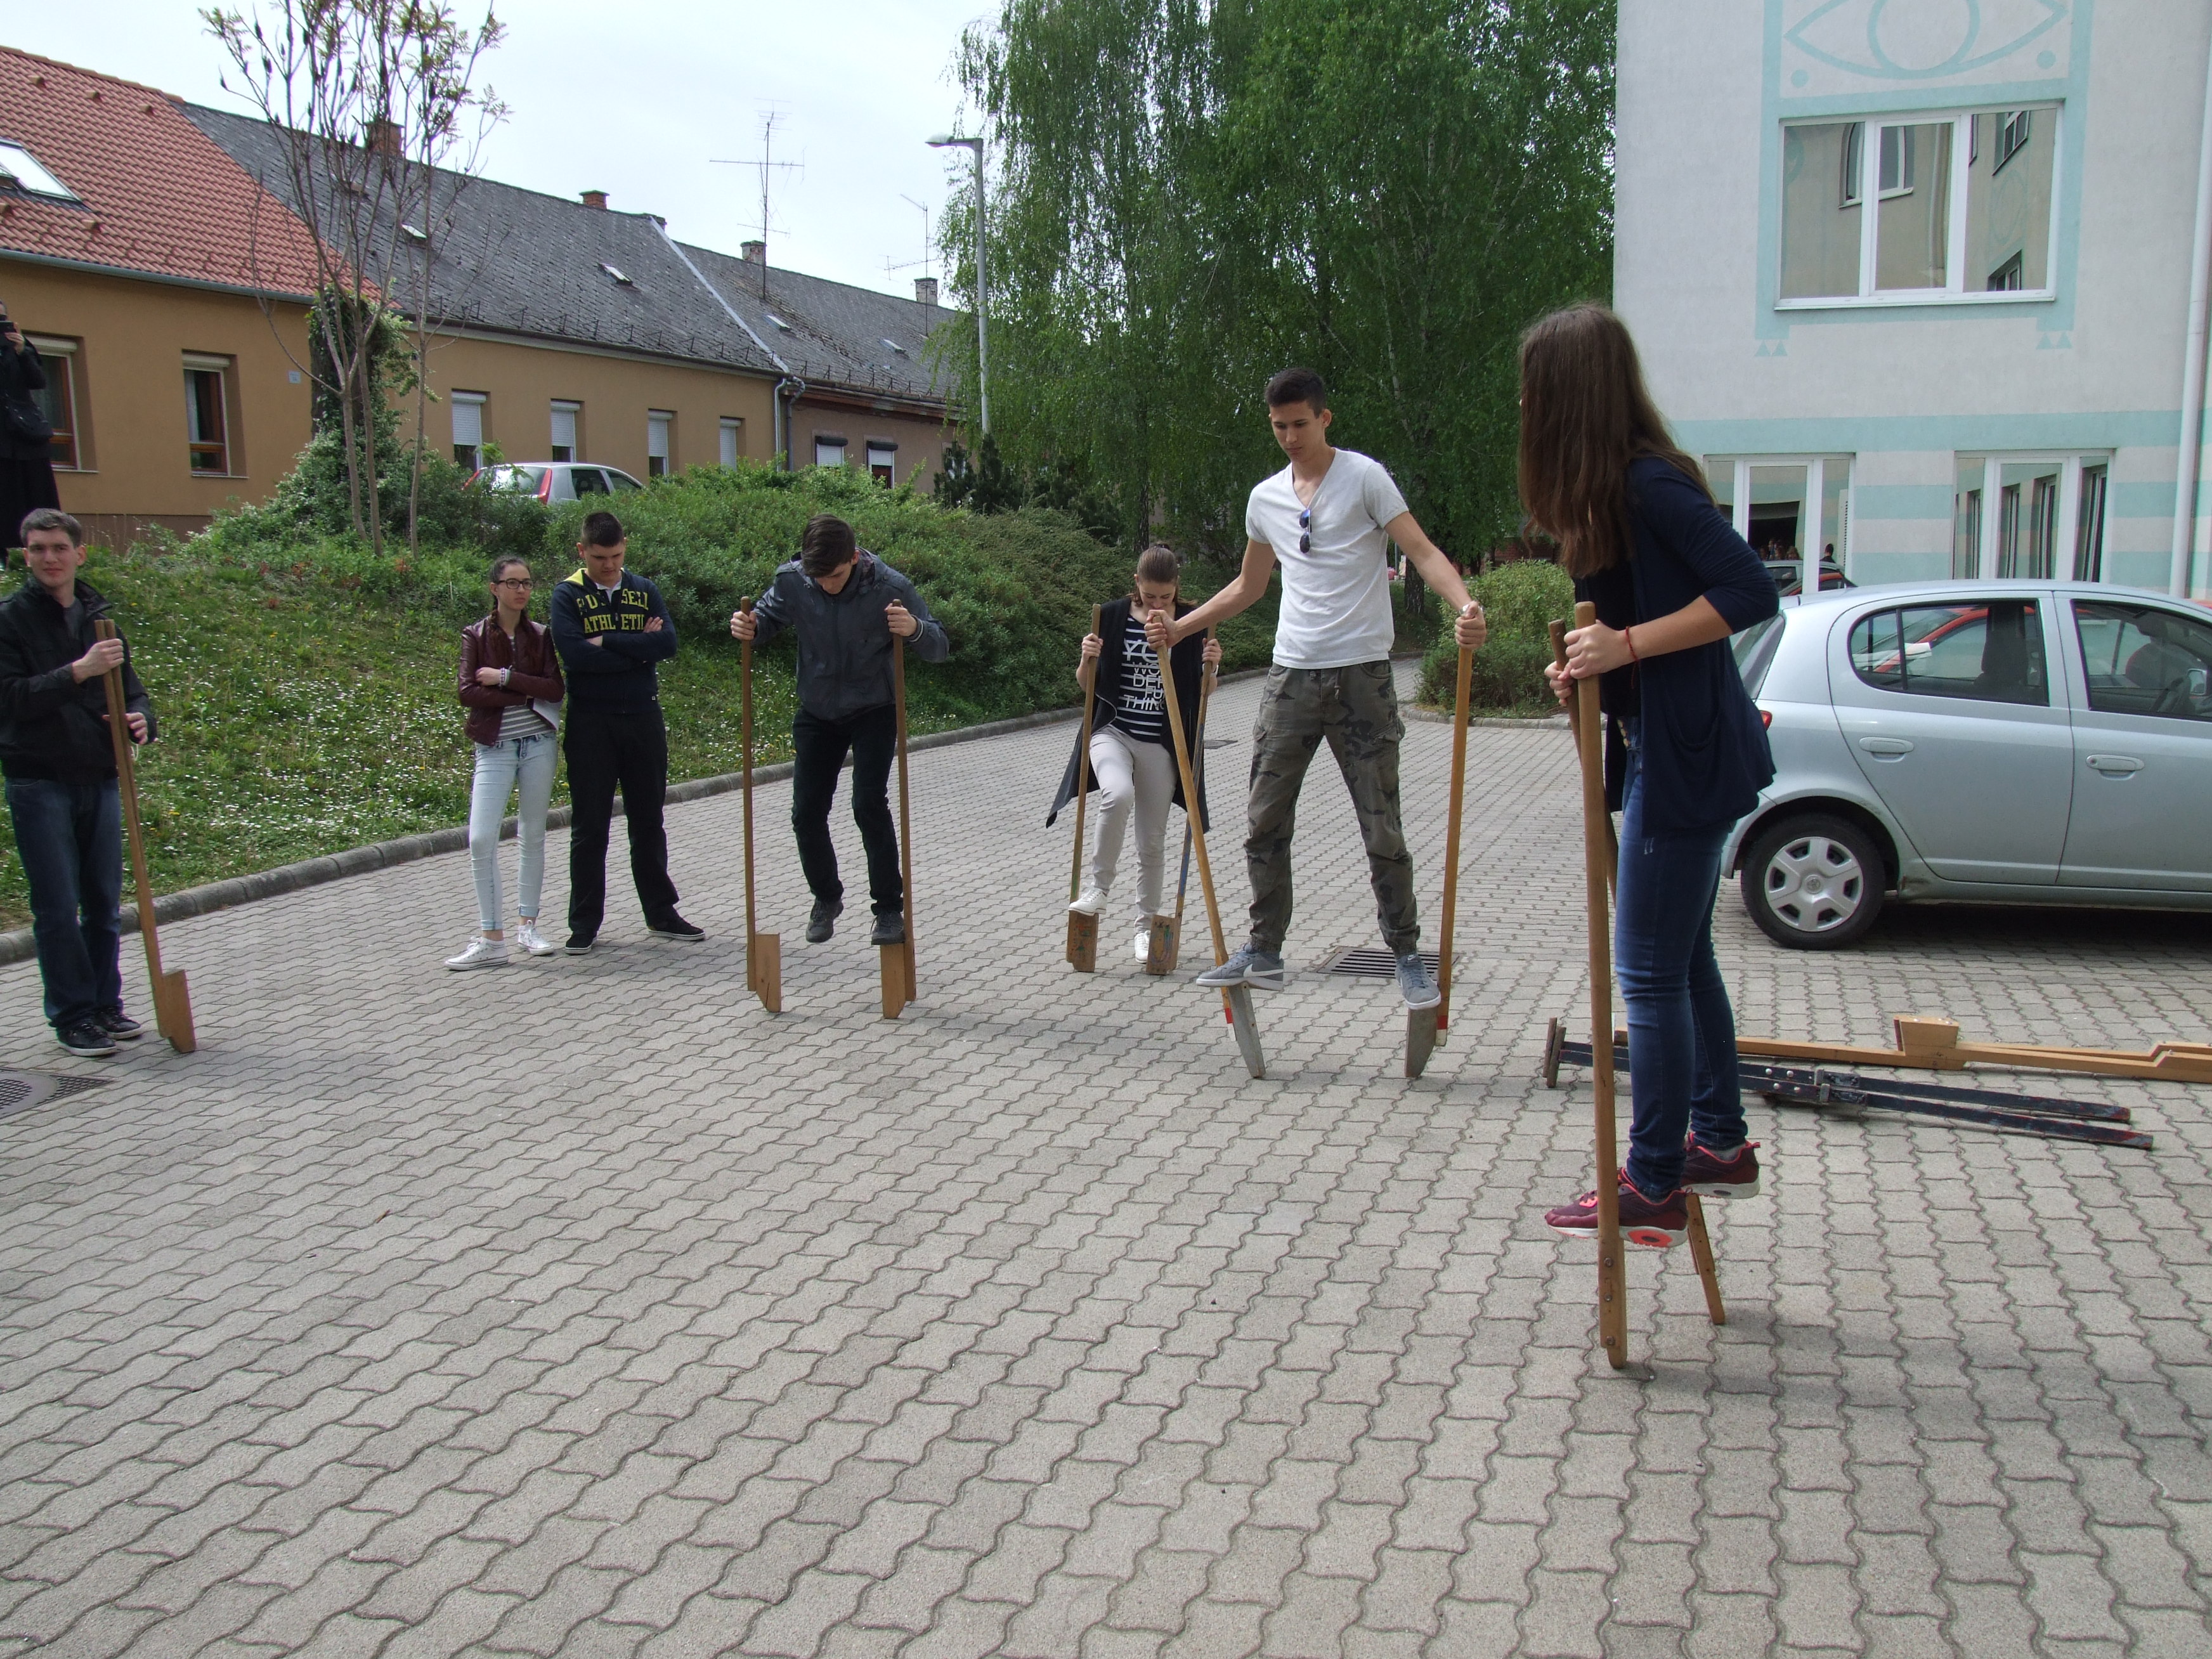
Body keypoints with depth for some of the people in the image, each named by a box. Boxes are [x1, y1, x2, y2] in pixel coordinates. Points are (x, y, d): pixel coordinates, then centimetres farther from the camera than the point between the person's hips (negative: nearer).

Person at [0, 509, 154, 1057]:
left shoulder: (97, 615, 11)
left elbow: (129, 685, 16)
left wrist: (141, 718, -7)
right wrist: (79, 671, -25)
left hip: (100, 780, 5)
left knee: (104, 903, 10)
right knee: (57, 908, -1)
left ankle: (106, 1005, 21)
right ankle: (72, 1017, 8)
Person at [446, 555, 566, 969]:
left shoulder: (539, 636, 6)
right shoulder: (475, 636, 3)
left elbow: (555, 688, -7)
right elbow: (468, 693, -9)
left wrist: (504, 677, -13)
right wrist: (527, 694, -11)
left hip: (538, 744, 1)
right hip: (494, 747, -1)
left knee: (533, 835, 7)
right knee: (481, 839, -11)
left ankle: (528, 925, 18)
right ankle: (492, 939, -6)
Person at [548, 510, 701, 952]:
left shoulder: (644, 591, 7)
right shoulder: (568, 595, -2)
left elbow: (668, 643, -8)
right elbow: (574, 653, -17)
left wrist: (608, 641, -14)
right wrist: (637, 648, -11)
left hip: (644, 717, 3)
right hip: (591, 721, -3)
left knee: (648, 821, 11)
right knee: (590, 827, 3)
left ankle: (661, 913, 20)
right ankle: (584, 924, 11)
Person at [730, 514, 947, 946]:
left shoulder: (888, 586, -21)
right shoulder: (792, 581, -15)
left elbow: (939, 649, -17)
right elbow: (766, 622, 2)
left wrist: (915, 629, -40)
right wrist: (748, 627, -22)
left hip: (873, 712, -3)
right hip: (817, 713, 3)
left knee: (869, 804, -17)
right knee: (806, 813, 4)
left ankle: (890, 909, -4)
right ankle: (827, 898, 28)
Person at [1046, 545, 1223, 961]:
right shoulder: (1113, 617, -1)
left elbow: (1203, 691, 8)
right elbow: (1087, 683, 6)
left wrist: (1211, 666, -12)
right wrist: (1089, 659, -15)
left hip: (1162, 744, 1)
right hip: (1113, 732, -1)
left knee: (1153, 842, 7)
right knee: (1118, 794, -32)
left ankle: (1147, 925, 24)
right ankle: (1097, 887, -16)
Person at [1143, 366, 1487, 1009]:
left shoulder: (1364, 477, -3)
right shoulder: (1265, 498, 13)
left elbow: (1422, 551, -11)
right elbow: (1248, 587, 25)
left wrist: (1464, 604, -29)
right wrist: (1179, 627, 18)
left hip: (1361, 673, -5)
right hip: (1292, 674, 5)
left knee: (1382, 829, 0)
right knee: (1264, 823, 4)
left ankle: (1407, 954, 13)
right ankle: (1264, 954, 14)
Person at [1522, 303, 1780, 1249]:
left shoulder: (1650, 484, -19)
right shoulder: (1611, 489, 11)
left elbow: (1750, 594, -24)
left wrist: (1628, 645, -25)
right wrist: (1590, 671, -1)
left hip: (1685, 760, -10)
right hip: (1666, 753, 10)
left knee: (1650, 974, -3)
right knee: (1683, 959, 19)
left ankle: (1653, 1188, 8)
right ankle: (1720, 1143, 32)